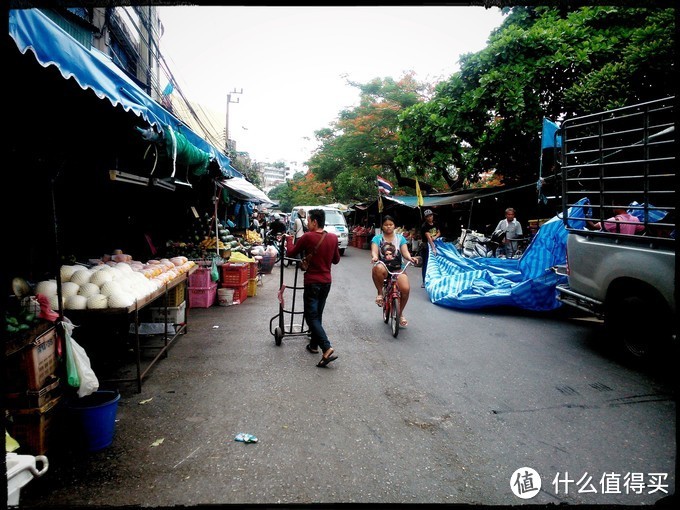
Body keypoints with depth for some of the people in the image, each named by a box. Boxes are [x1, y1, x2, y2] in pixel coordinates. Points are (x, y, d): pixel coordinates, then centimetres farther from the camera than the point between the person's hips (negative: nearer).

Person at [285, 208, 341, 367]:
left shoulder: (307, 237, -14)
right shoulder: (333, 237, 0)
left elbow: (291, 253, -1)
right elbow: (336, 259, 12)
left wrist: (289, 239, 16)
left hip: (312, 282, -6)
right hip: (327, 281, 6)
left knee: (311, 316, -3)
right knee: (317, 315, 20)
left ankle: (327, 349, -17)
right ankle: (314, 345, 28)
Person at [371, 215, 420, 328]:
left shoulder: (400, 238, 11)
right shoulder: (377, 238, 7)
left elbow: (405, 252, 0)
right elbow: (374, 251, -8)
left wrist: (410, 258, -24)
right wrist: (374, 257, -33)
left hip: (398, 269, 2)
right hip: (383, 267, -1)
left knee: (406, 288, -25)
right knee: (378, 268, -41)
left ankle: (400, 313, 4)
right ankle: (380, 293, -14)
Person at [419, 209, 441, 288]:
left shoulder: (435, 223, 3)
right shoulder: (424, 226, -18)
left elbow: (439, 232, 11)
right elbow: (428, 237, -30)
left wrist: (435, 237, -14)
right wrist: (433, 248, -40)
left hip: (435, 244, 6)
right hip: (427, 246, -6)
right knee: (426, 264, 0)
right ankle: (424, 281, 6)